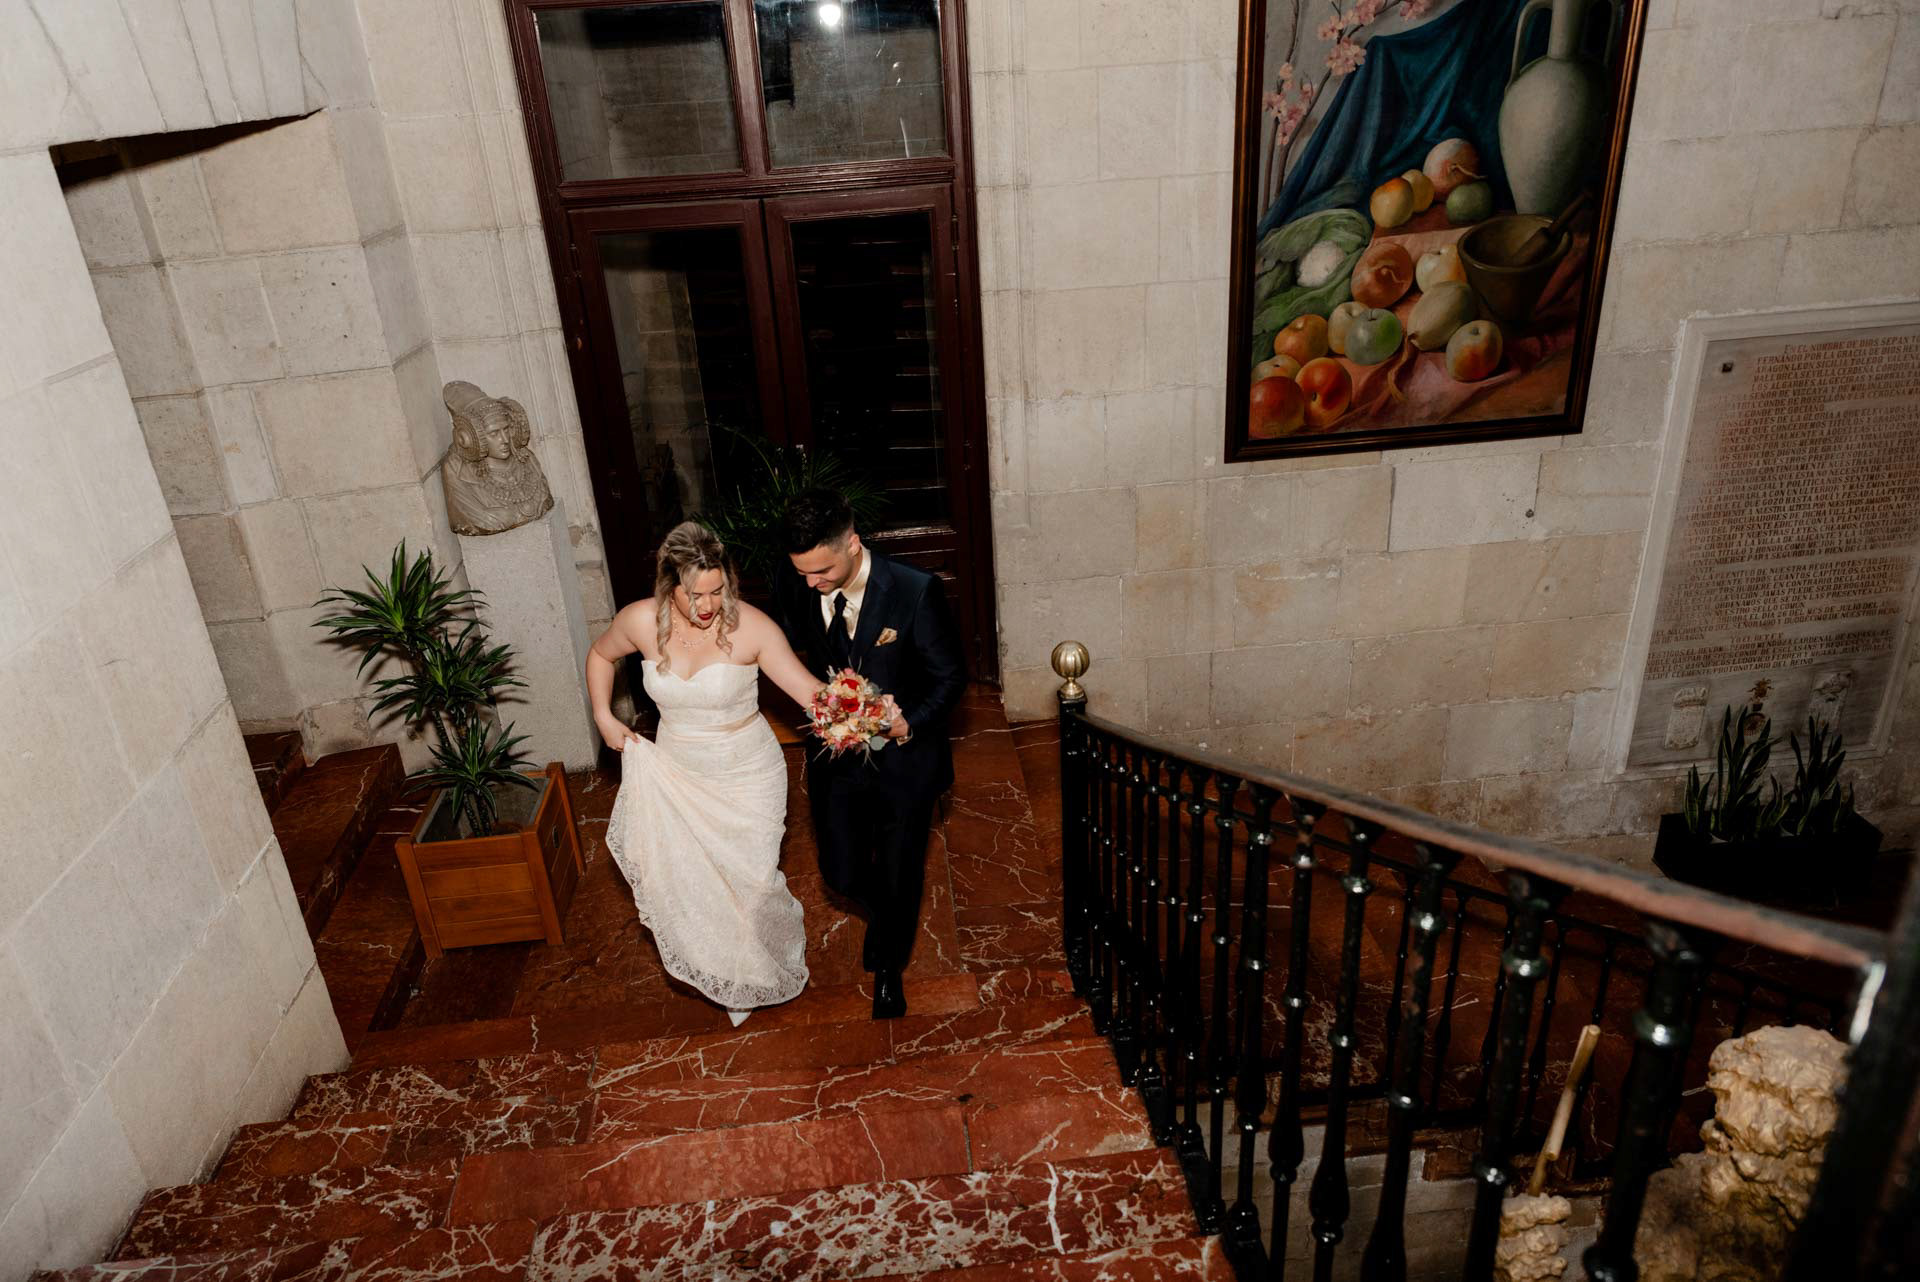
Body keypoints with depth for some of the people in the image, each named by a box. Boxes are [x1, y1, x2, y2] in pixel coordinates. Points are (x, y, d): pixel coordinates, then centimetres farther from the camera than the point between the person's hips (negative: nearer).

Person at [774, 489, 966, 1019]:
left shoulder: (916, 591, -25)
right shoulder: (791, 587, -15)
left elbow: (949, 676, -13)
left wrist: (911, 722, -27)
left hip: (904, 759, -2)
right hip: (835, 756, 3)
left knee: (899, 875, 15)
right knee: (842, 874, 13)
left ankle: (888, 967, 45)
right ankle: (885, 916, 51)